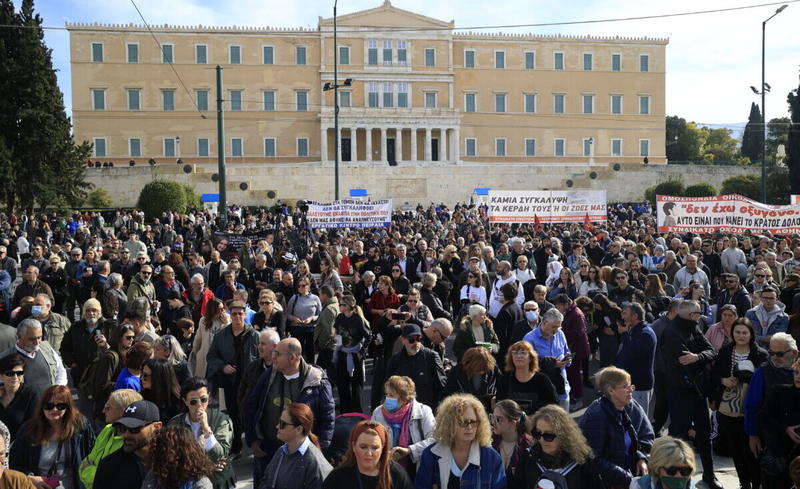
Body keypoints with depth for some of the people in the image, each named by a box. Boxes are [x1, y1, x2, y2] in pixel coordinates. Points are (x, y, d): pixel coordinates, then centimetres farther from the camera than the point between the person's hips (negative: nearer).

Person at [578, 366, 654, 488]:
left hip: (631, 472, 7)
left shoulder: (633, 408, 2)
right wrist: (628, 479, -21)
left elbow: (646, 436, 15)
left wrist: (641, 458, -4)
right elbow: (594, 460, -20)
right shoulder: (595, 416, -19)